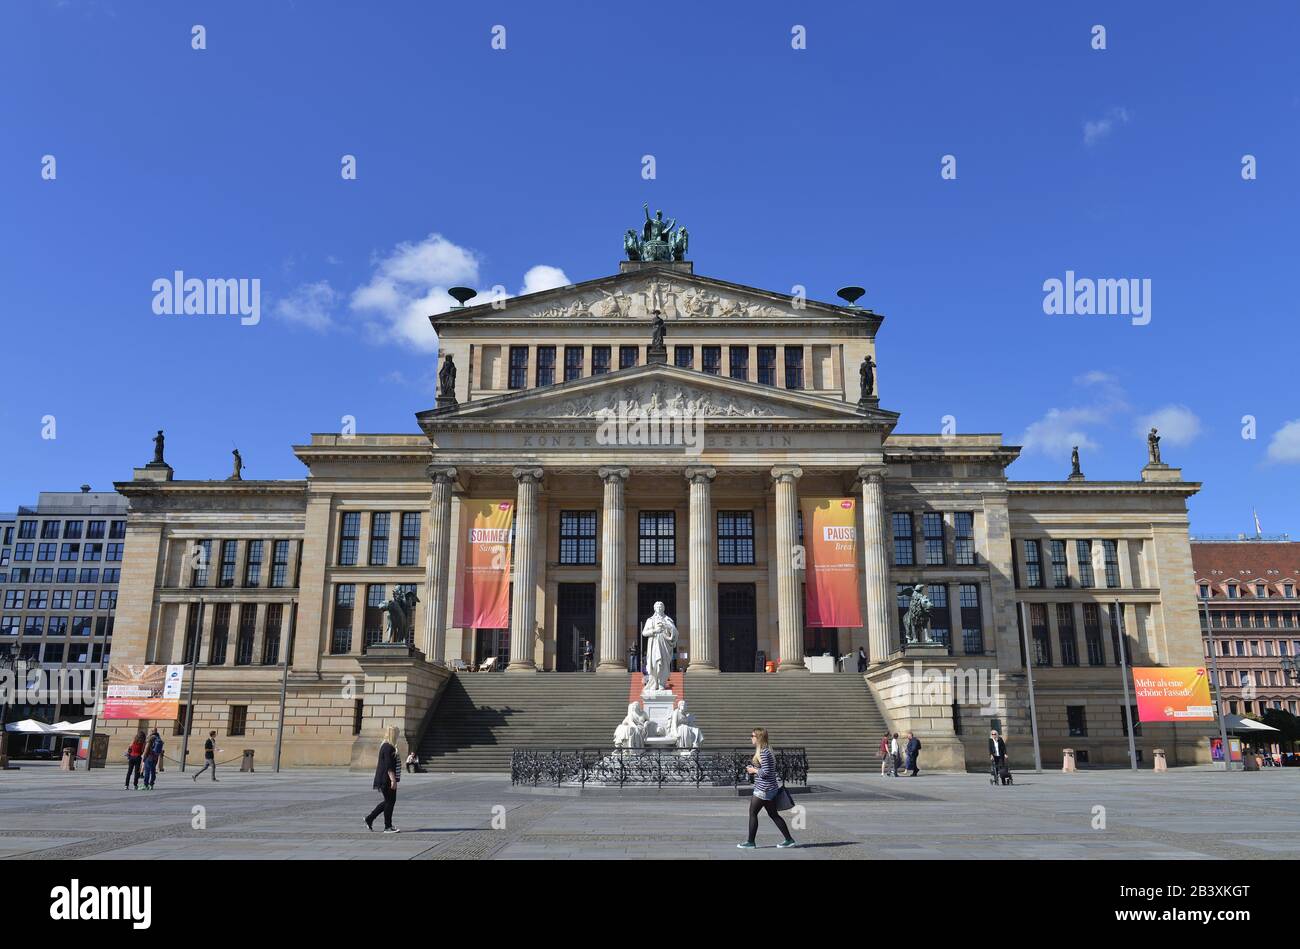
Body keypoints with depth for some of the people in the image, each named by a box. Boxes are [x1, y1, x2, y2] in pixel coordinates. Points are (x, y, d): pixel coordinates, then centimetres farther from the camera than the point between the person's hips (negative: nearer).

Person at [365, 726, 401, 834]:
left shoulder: (386, 746, 16)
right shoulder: (388, 748, -17)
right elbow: (389, 766, -22)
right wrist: (393, 780, -23)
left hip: (385, 780, 11)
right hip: (387, 780, -11)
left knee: (388, 801, 16)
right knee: (390, 801, -3)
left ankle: (369, 819, 22)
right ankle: (388, 827, 4)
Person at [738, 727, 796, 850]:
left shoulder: (763, 753, -18)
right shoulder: (766, 751, 13)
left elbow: (766, 772, -23)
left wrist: (754, 770, -9)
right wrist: (754, 769, 10)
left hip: (763, 789, -10)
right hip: (770, 788, 10)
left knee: (752, 813, 0)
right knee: (774, 815, 13)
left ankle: (750, 842, 7)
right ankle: (789, 840, 15)